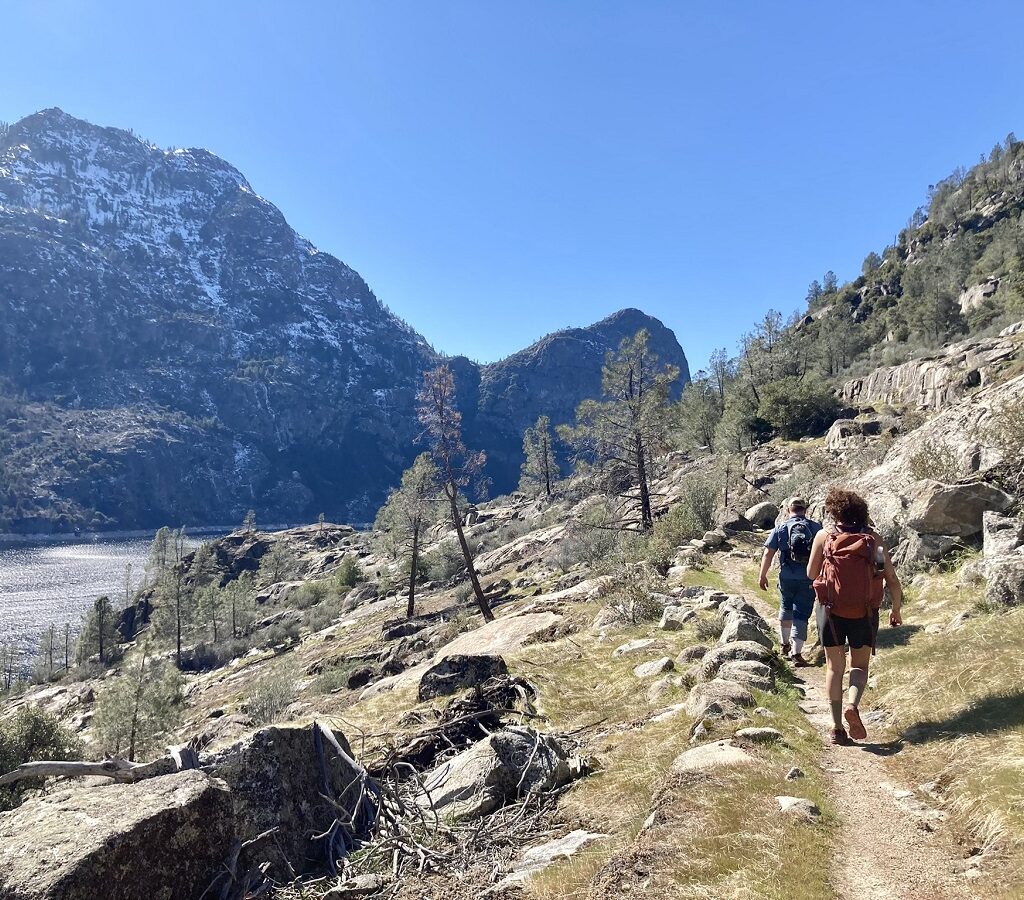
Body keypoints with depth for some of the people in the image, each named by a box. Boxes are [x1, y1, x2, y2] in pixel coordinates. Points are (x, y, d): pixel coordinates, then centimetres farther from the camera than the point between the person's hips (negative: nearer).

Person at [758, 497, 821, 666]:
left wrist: (762, 576, 3)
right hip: (808, 578, -1)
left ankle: (785, 644, 34)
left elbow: (768, 553, -4)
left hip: (786, 577, 2)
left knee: (786, 608, 24)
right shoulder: (816, 528, -1)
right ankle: (797, 653, 1)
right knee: (801, 614, 3)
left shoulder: (780, 528, -1)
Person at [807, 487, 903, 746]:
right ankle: (852, 704, -10)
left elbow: (811, 574, 3)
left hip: (831, 610, 0)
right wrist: (896, 610, 15)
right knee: (859, 665, 17)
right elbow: (893, 582, 1)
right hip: (864, 613, 1)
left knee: (834, 666, 13)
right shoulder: (874, 539, 2)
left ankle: (837, 727, 9)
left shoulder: (824, 536, -1)